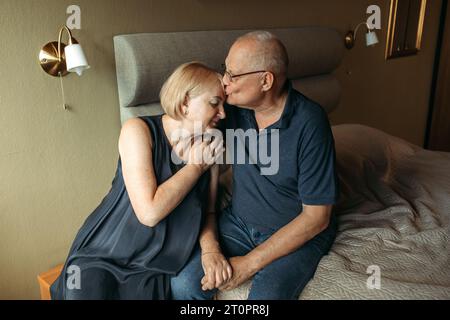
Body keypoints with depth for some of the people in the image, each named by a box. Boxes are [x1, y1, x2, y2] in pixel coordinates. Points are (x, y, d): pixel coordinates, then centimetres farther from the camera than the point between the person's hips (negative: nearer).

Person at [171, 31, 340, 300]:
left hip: (299, 233, -3)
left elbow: (316, 217, -19)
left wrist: (250, 263, -19)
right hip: (239, 222, 4)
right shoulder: (234, 106, -8)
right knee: (183, 285, -15)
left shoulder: (310, 123, -23)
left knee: (264, 296, -28)